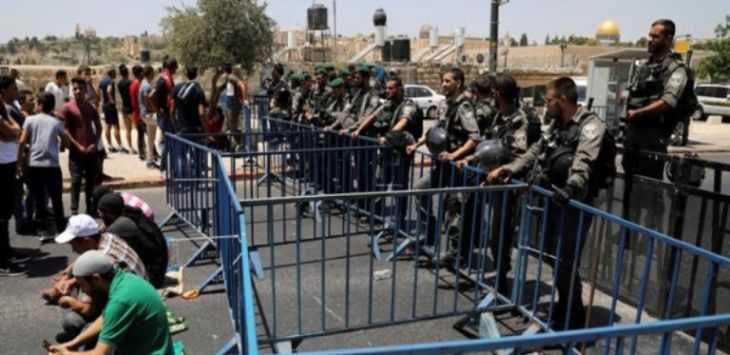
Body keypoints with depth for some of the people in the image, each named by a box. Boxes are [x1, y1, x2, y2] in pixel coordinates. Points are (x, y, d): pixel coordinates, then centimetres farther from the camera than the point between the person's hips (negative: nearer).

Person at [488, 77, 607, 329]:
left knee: (566, 264, -2)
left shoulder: (590, 126, -13)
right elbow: (534, 152, 19)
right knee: (555, 259, 15)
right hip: (554, 200, 8)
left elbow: (583, 161, -31)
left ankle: (574, 321, 15)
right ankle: (563, 311, 32)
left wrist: (570, 188, -47)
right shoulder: (557, 125, 14)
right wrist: (506, 170, 7)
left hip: (574, 205, -8)